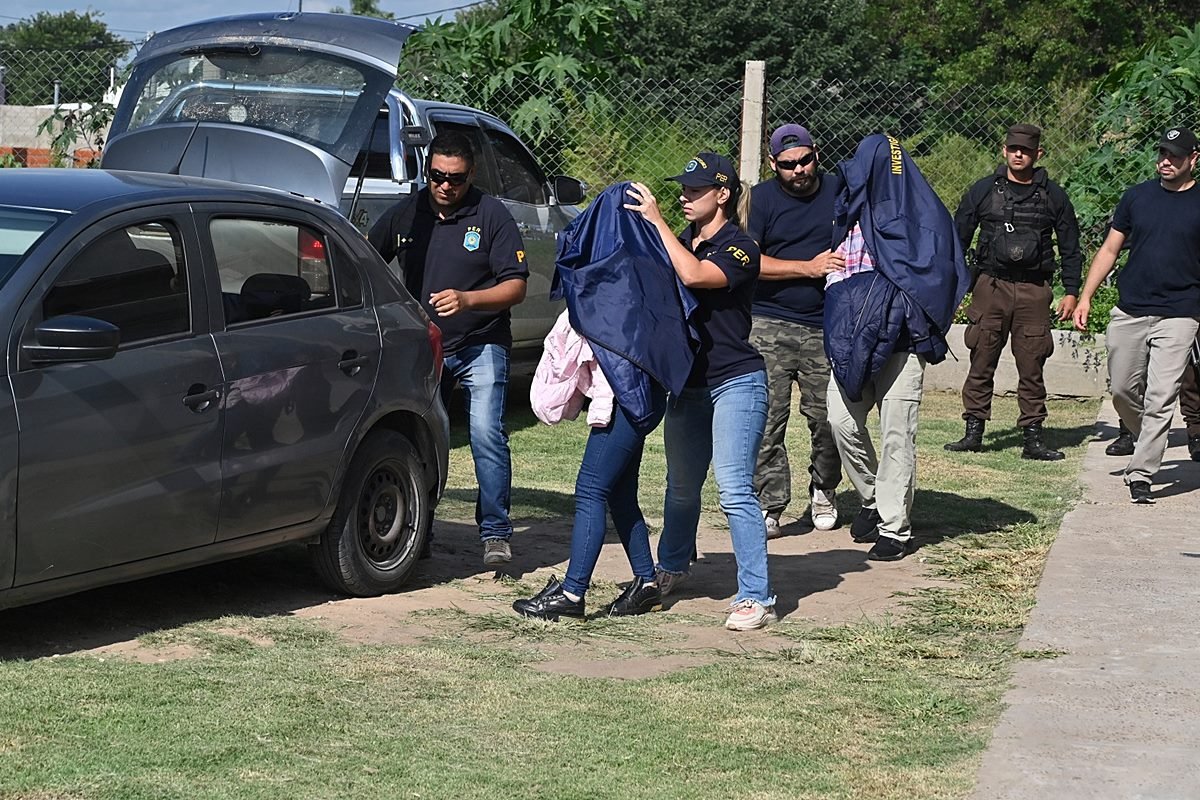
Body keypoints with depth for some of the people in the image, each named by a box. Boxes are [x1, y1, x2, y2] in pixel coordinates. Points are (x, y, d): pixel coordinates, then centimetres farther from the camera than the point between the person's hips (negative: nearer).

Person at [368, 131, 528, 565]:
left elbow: (515, 286, -11)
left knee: (486, 432, -16)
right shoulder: (405, 214, 4)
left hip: (481, 345, -4)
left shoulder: (492, 216, -7)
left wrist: (467, 300, -26)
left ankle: (495, 532, -11)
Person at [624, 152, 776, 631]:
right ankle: (670, 569, 40)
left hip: (735, 383, -7)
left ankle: (756, 598, -12)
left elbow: (694, 275, -28)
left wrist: (656, 221, -22)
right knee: (681, 487, 19)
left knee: (734, 490, -14)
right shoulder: (682, 242, 13)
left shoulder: (739, 248, -11)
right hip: (688, 384, 7)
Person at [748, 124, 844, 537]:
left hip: (826, 328, 2)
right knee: (766, 418, -8)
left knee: (828, 417, 2)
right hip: (769, 326, -2)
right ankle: (768, 505, -2)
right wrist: (809, 267, -14)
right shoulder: (760, 199, 2)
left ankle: (824, 491, 25)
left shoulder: (840, 191, 8)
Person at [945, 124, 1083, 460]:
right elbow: (958, 237, 12)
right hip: (991, 285, 0)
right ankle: (973, 431, 6)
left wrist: (1071, 292, 6)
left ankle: (1033, 437, 6)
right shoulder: (983, 191, 7)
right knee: (981, 363, -1)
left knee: (1032, 367, 1)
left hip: (1034, 290, 0)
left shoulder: (1052, 196, 8)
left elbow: (1069, 246, 13)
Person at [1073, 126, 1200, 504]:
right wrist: (1085, 296, 4)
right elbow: (1110, 249, 13)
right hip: (1129, 311, 3)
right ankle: (1145, 445, 32)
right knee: (1122, 391, 7)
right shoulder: (1137, 196, 9)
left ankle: (1141, 475, -7)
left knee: (1160, 398, -10)